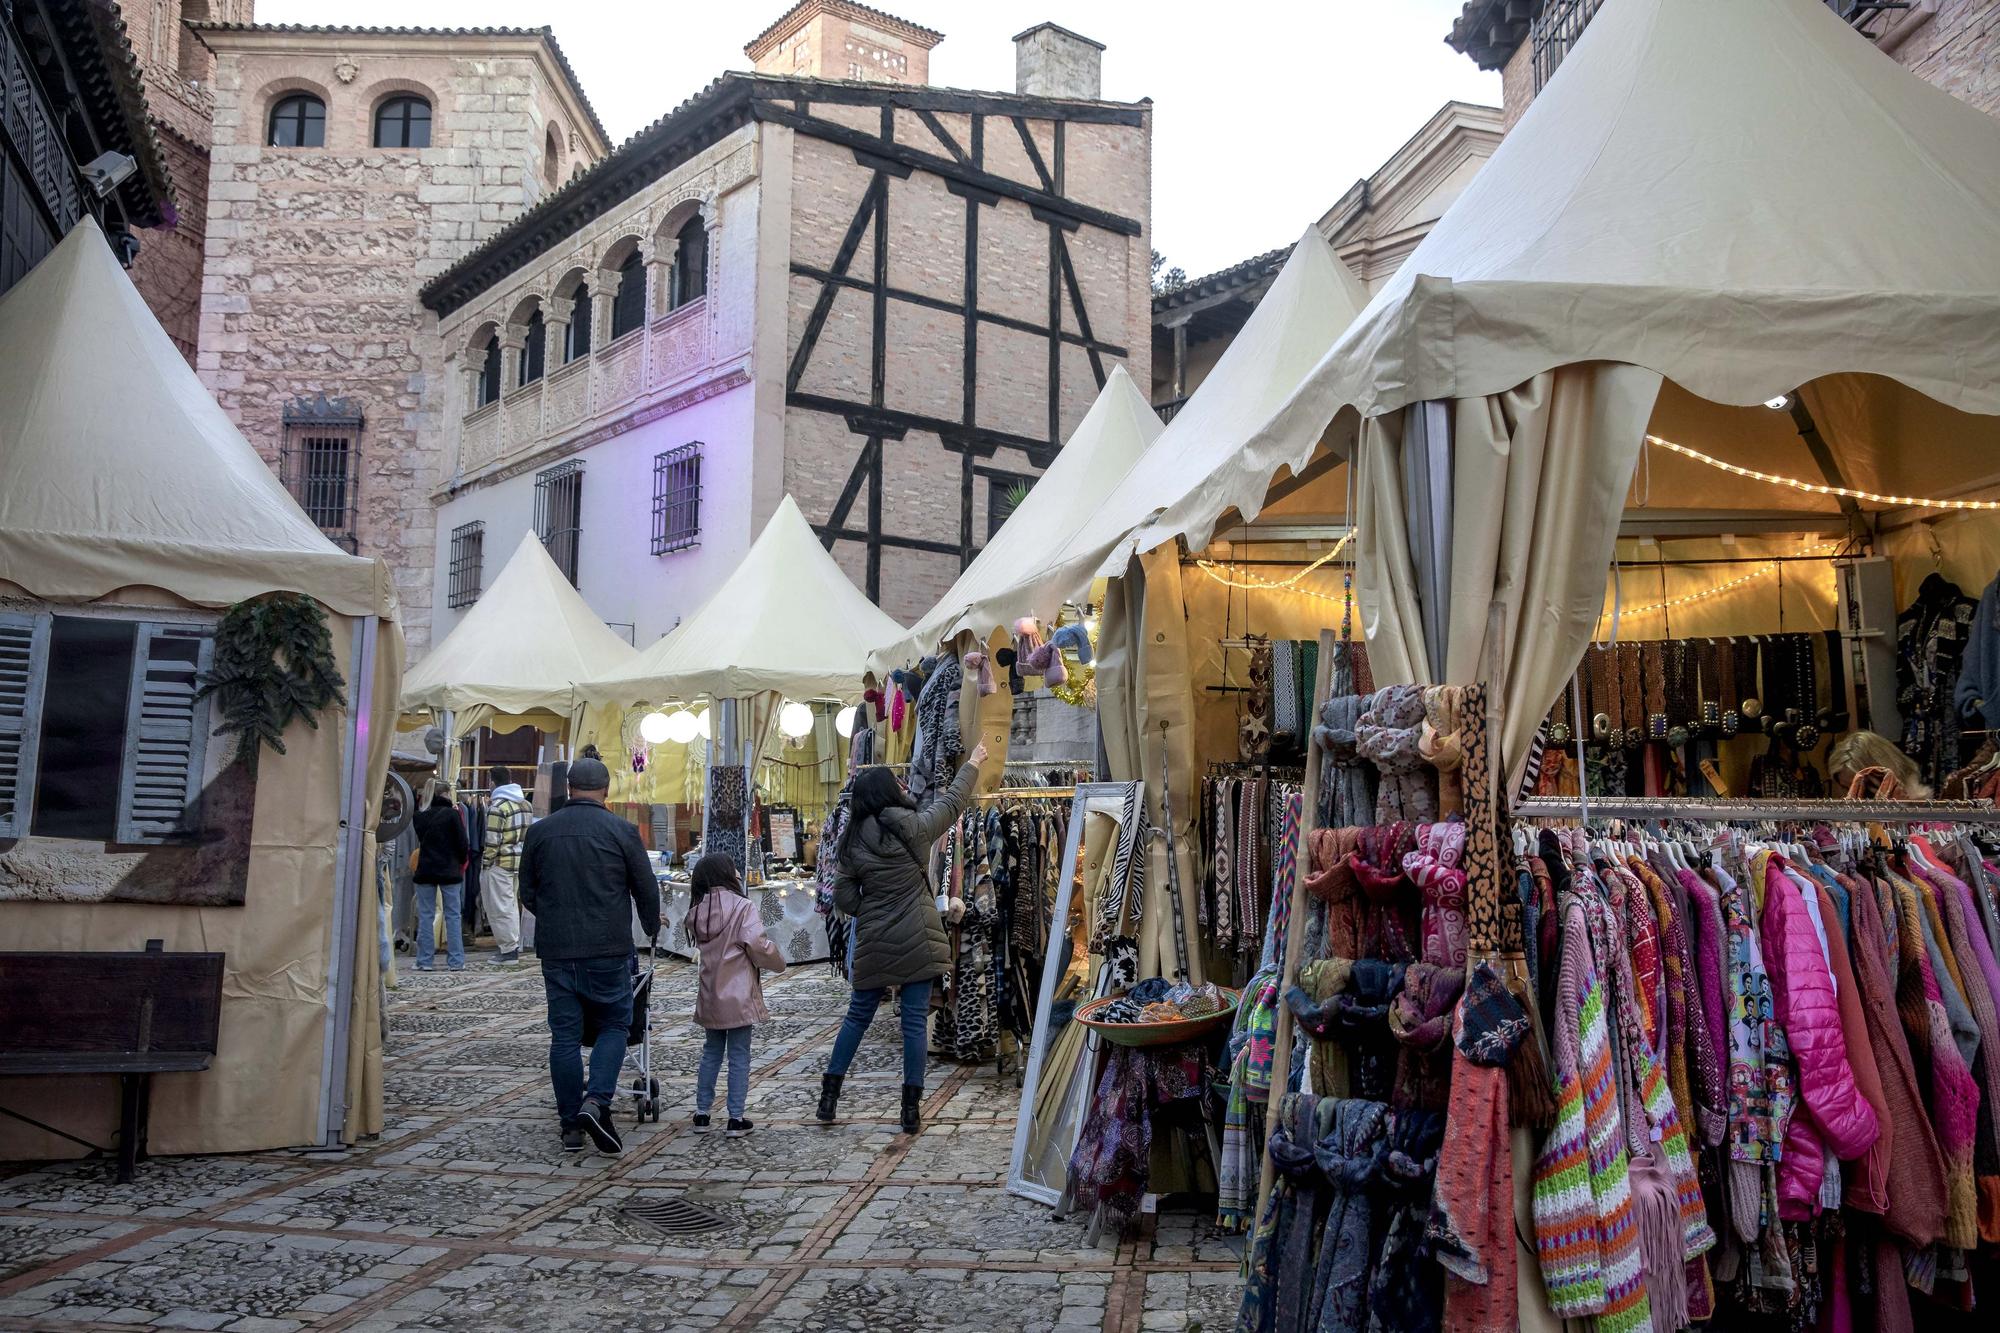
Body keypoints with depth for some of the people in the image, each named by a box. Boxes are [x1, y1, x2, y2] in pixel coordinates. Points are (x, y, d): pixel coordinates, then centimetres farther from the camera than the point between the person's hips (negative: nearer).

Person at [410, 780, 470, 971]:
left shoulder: (419, 815, 3)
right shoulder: (452, 814, -9)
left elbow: (421, 840, 14)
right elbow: (462, 843, -6)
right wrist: (462, 859, 10)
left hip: (425, 870, 3)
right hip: (449, 870, -3)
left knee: (425, 916, 7)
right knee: (453, 915, 3)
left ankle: (425, 960, 7)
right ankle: (456, 961, 2)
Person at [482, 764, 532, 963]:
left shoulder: (497, 807, -15)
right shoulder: (525, 804, 9)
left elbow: (492, 841, -15)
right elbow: (528, 833, 12)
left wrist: (485, 864, -7)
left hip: (501, 863, -8)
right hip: (520, 862, 8)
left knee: (501, 907, 0)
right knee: (512, 904, 17)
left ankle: (508, 950, 2)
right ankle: (515, 945, 22)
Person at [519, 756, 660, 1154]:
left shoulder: (540, 832, 5)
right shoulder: (622, 831, -4)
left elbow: (527, 893, 14)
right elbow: (647, 889, 2)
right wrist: (651, 928, 21)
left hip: (555, 950, 3)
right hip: (609, 950, -3)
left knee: (564, 1034, 8)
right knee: (613, 1027, 8)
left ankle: (571, 1123, 12)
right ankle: (596, 1102, -12)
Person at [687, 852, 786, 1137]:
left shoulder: (697, 911, 3)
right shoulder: (741, 906, -16)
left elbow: (701, 944, 7)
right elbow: (758, 946, -19)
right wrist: (778, 963, -1)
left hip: (710, 995, 6)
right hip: (738, 995, -5)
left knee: (711, 1052, 19)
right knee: (739, 1056, 3)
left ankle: (702, 1113, 22)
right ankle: (736, 1119, 6)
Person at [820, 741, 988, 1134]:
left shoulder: (853, 841, 1)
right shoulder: (912, 828, -9)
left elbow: (843, 897, 2)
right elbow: (951, 801, 5)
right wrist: (973, 763, 19)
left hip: (873, 943, 3)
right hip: (916, 941, -3)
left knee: (858, 1015, 16)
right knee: (914, 1021, 3)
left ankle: (829, 1094, 20)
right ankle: (911, 1107, 8)